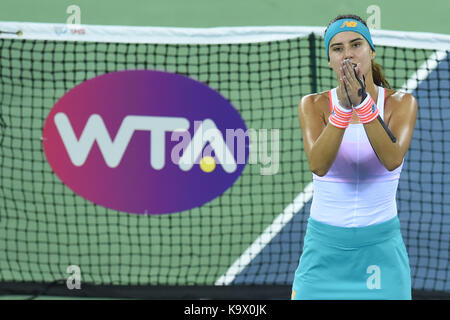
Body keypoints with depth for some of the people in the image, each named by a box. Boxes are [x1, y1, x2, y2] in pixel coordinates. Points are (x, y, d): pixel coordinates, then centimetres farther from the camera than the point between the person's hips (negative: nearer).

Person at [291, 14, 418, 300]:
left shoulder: (402, 103, -2)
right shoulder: (313, 105, -2)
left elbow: (392, 159, -21)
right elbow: (318, 165, -19)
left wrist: (363, 103, -30)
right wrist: (343, 108, -30)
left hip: (380, 244, 0)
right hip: (324, 246, 0)